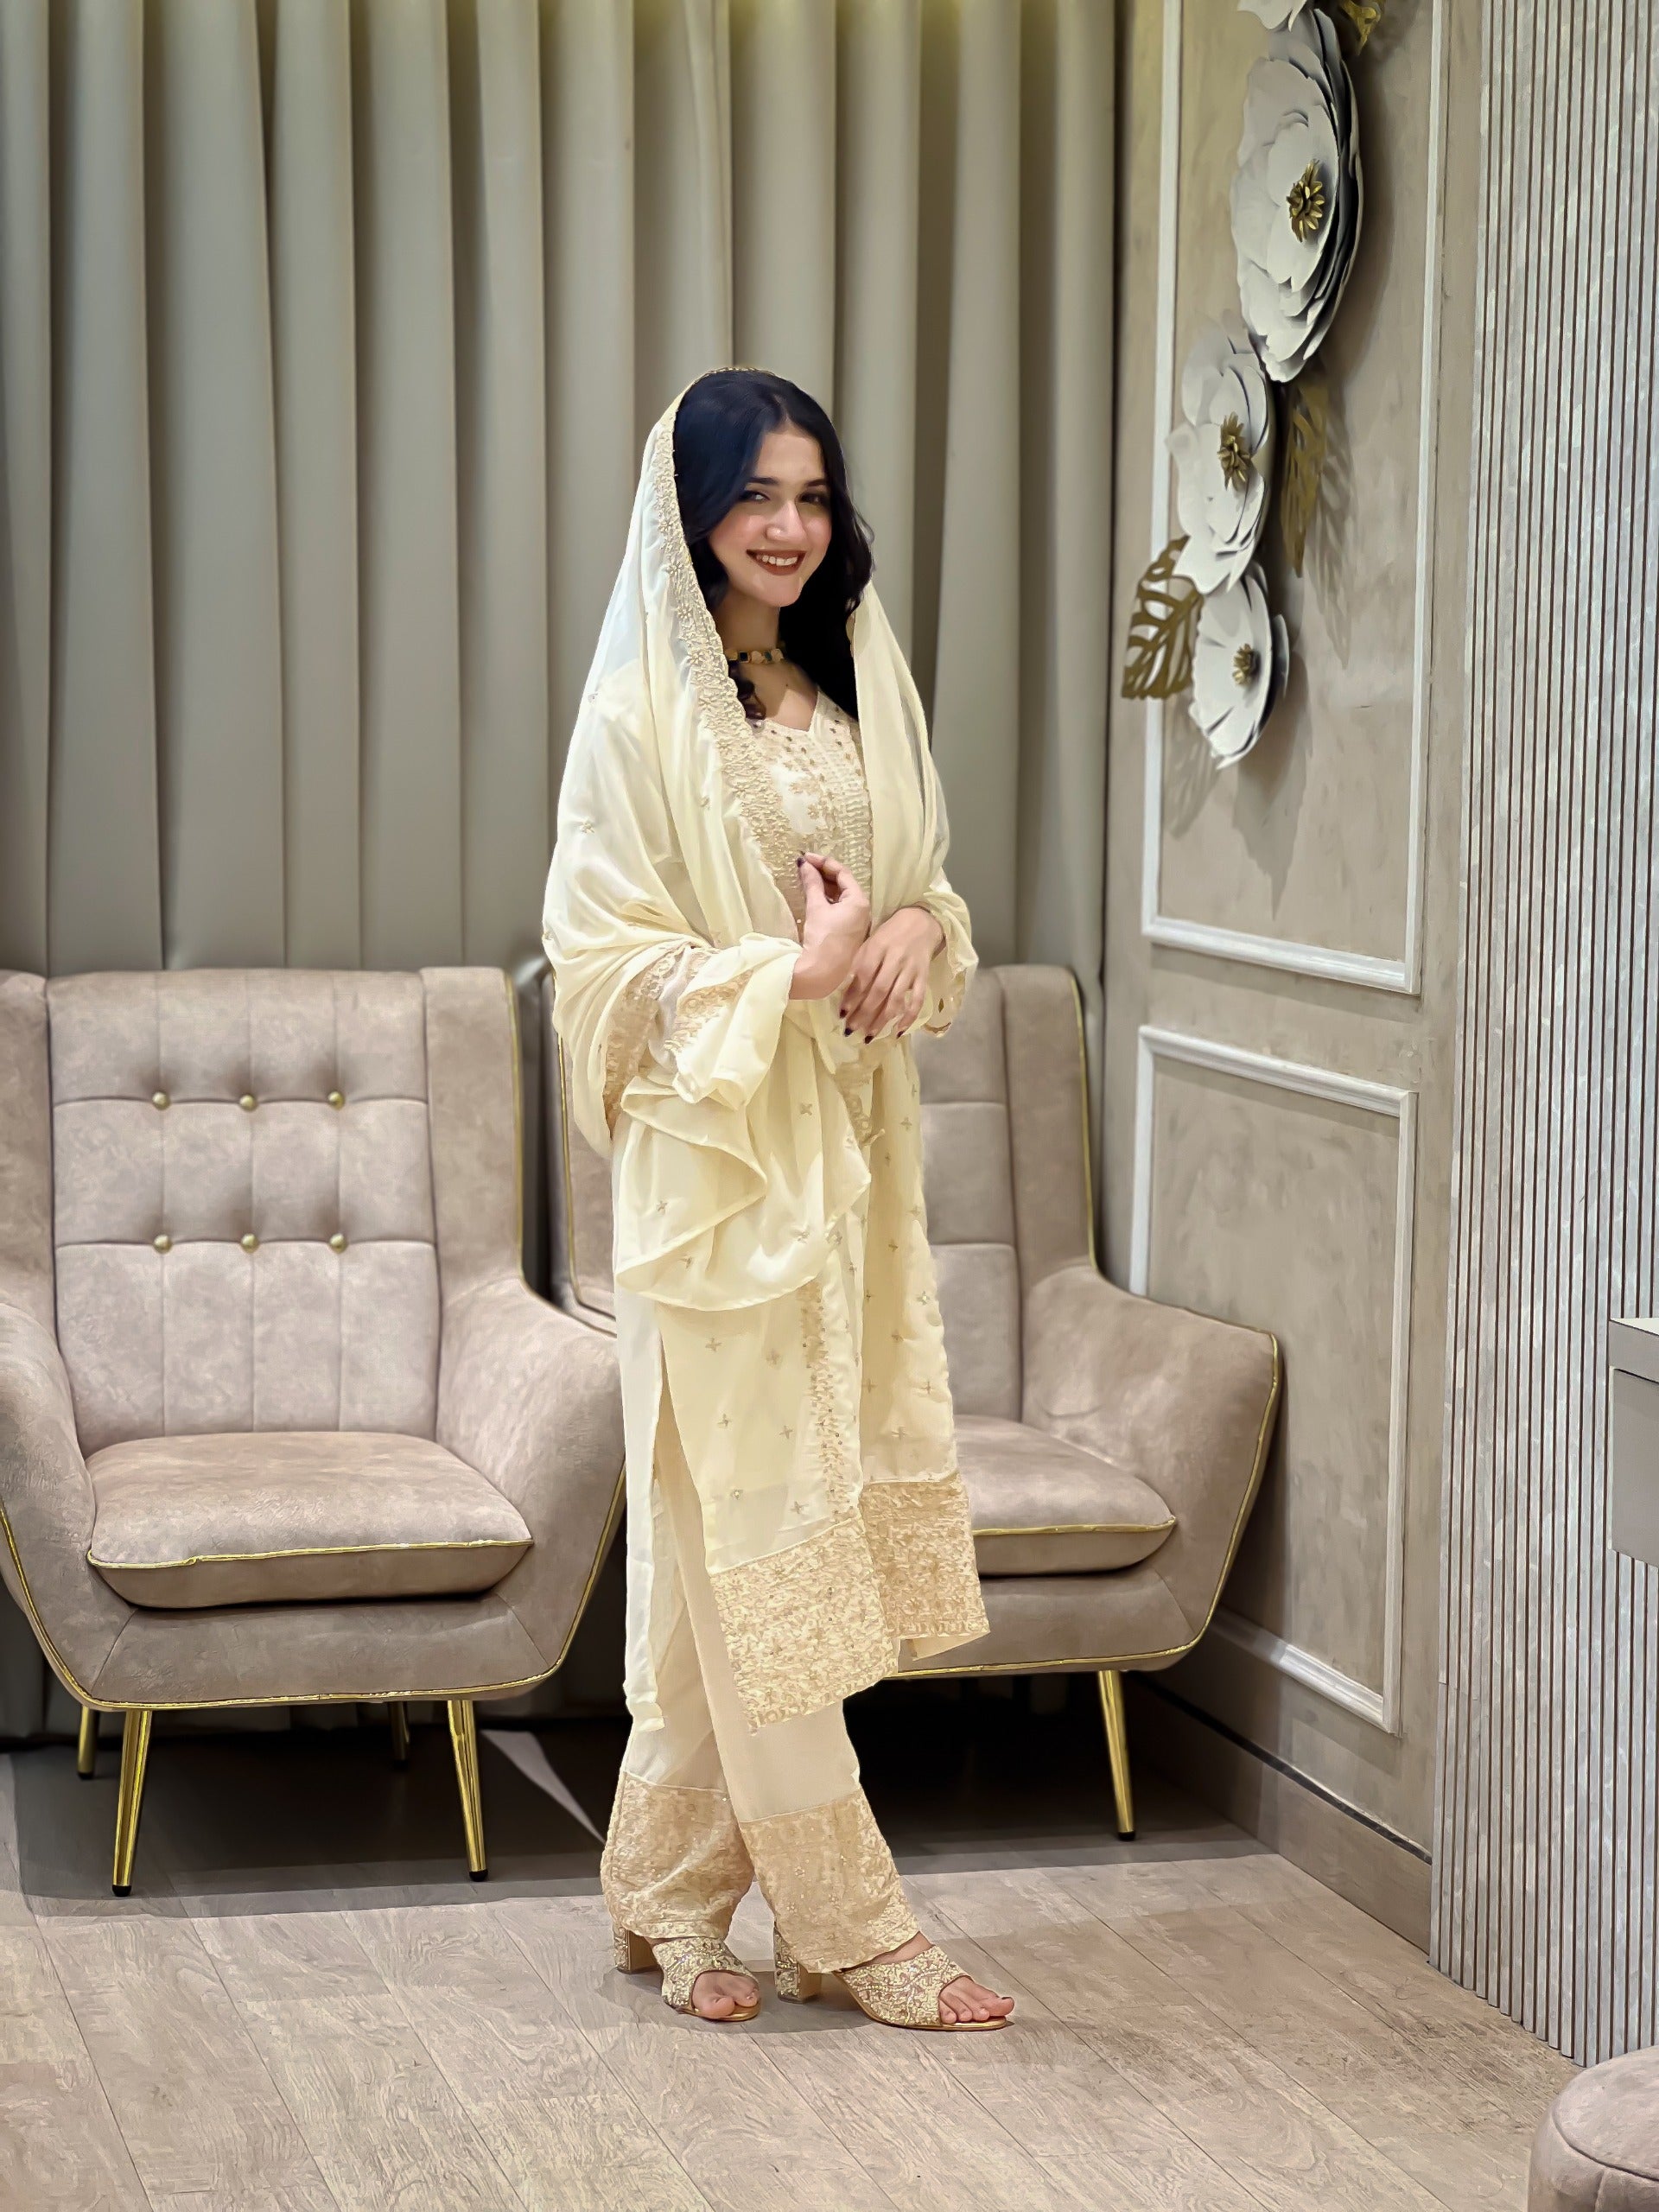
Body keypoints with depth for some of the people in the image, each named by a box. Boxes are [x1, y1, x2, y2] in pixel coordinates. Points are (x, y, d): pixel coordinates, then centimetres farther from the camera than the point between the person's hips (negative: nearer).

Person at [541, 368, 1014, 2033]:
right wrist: (792, 973, -19)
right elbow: (602, 958, -10)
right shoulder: (643, 711, -8)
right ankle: (849, 1922, 5)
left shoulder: (860, 687, 11)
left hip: (849, 1152, 7)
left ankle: (670, 1891, 20)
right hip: (718, 1160, -6)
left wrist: (920, 931, -2)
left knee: (784, 1523, 8)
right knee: (754, 1526, -2)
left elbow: (926, 882, 20)